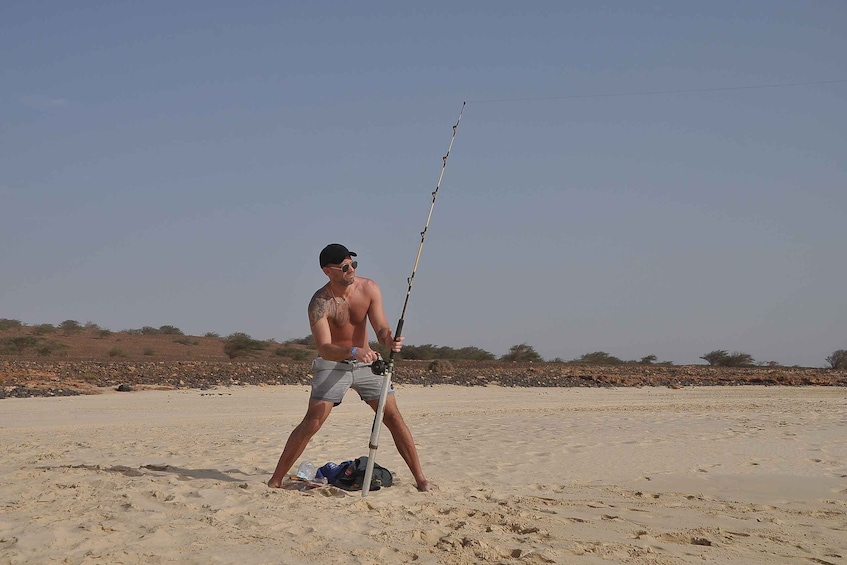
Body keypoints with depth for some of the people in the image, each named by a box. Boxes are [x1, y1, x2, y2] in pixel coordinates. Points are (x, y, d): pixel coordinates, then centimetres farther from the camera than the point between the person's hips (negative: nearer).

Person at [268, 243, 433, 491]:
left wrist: (390, 341, -35)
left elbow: (381, 328, -11)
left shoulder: (368, 288, -11)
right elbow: (324, 349, -31)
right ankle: (276, 479, -4)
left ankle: (420, 478, 4)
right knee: (312, 421, -13)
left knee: (393, 417, -3)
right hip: (332, 364, -3)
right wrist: (353, 352, -50)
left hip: (365, 362, 3)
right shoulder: (320, 303, -23)